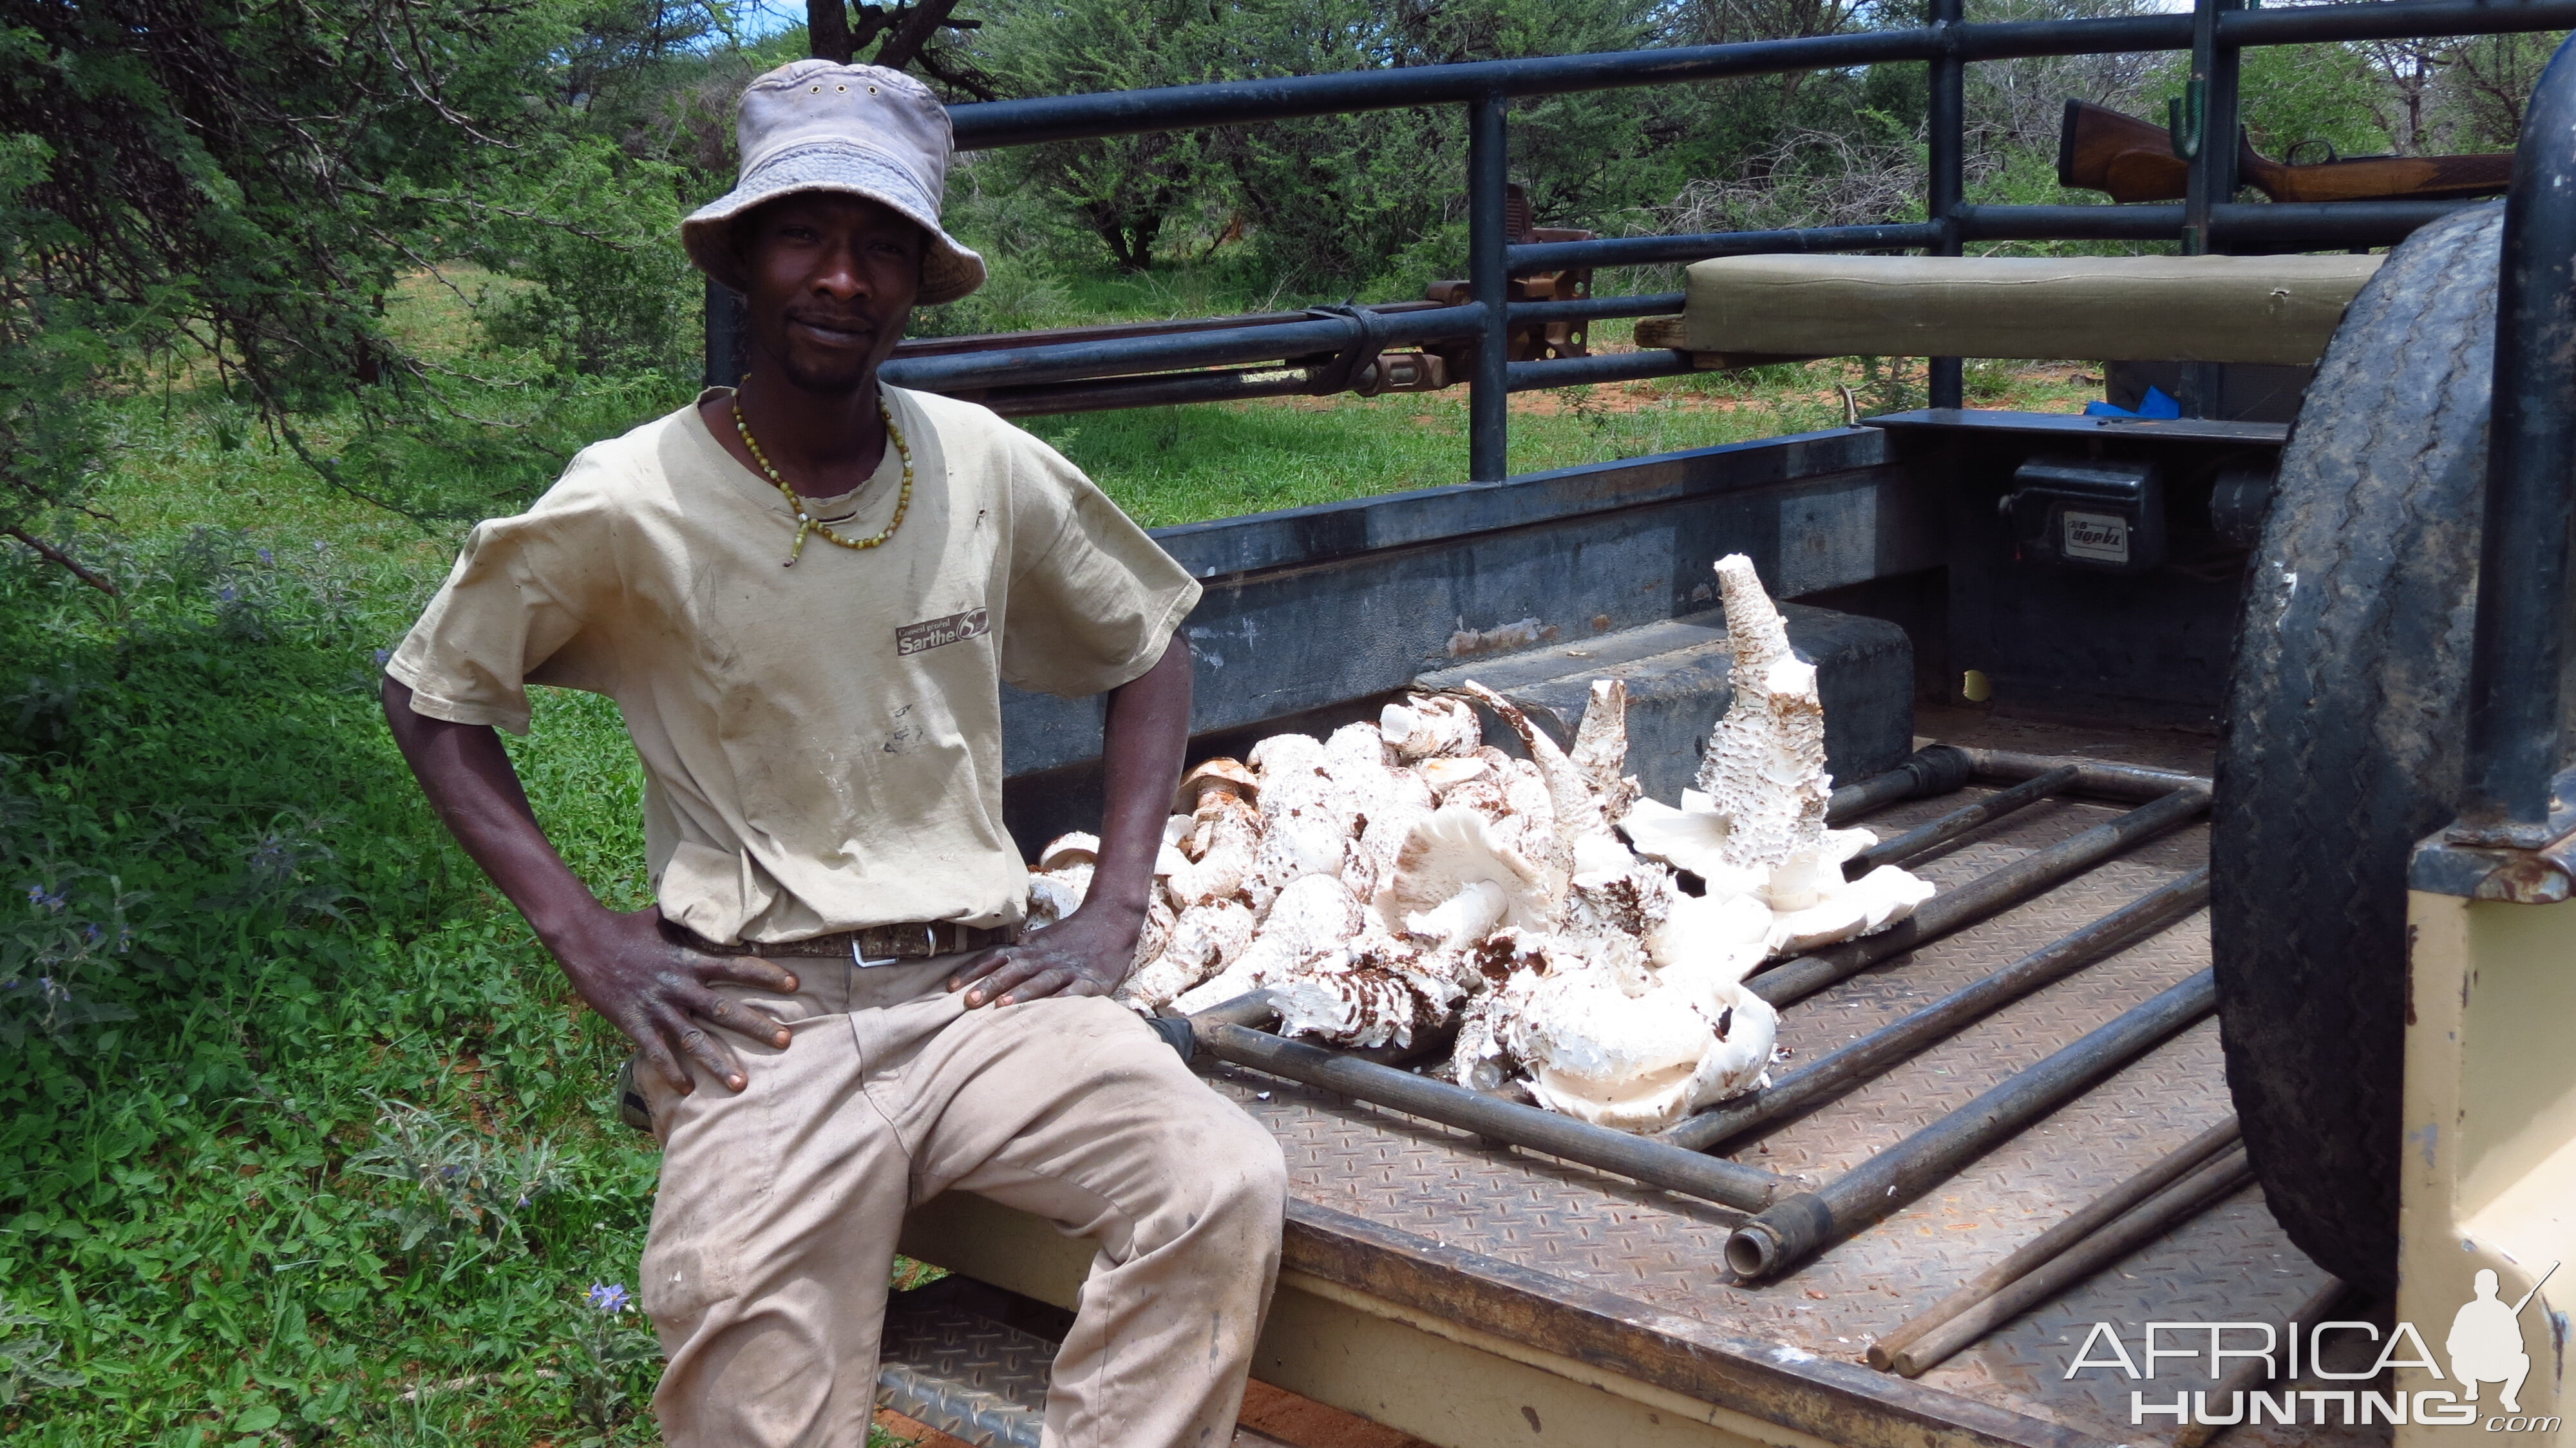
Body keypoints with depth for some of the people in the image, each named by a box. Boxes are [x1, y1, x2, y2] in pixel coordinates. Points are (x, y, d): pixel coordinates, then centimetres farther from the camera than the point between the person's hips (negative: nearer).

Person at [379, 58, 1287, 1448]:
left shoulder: (987, 471, 3)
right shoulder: (632, 505, -4)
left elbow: (1147, 649, 17)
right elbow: (434, 697, 8)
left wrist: (1114, 912, 6)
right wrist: (583, 934, -3)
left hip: (978, 990, 3)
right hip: (759, 1010, -2)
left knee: (1222, 1184, -23)